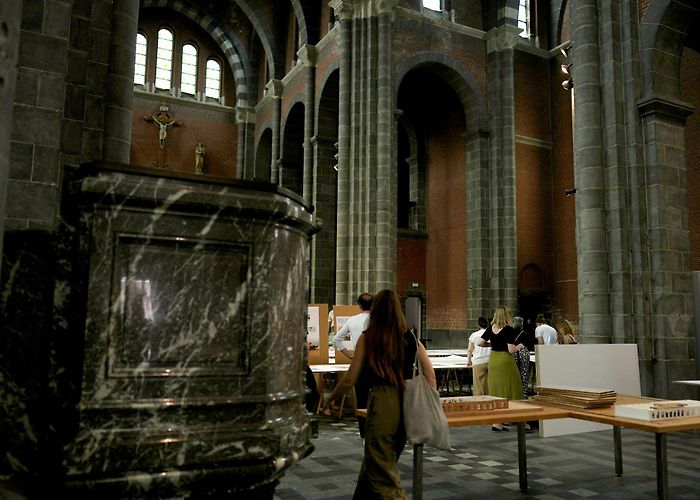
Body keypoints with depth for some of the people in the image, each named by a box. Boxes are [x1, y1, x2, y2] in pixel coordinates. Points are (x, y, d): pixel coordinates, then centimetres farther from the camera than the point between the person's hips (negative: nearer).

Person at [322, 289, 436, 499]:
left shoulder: (367, 338, -3)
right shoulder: (411, 338, 6)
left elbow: (350, 380, -2)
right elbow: (430, 377, 5)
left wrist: (330, 399, 13)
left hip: (381, 403, -5)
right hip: (407, 405, 5)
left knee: (383, 473, 4)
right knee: (382, 462, 24)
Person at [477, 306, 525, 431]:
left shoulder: (491, 329, 3)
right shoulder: (508, 330, -13)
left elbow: (479, 343, 5)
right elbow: (511, 349, -17)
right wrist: (519, 346, 3)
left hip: (493, 361, 6)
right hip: (505, 361, -6)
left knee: (495, 391, 11)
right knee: (508, 392, 4)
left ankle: (497, 422, 16)